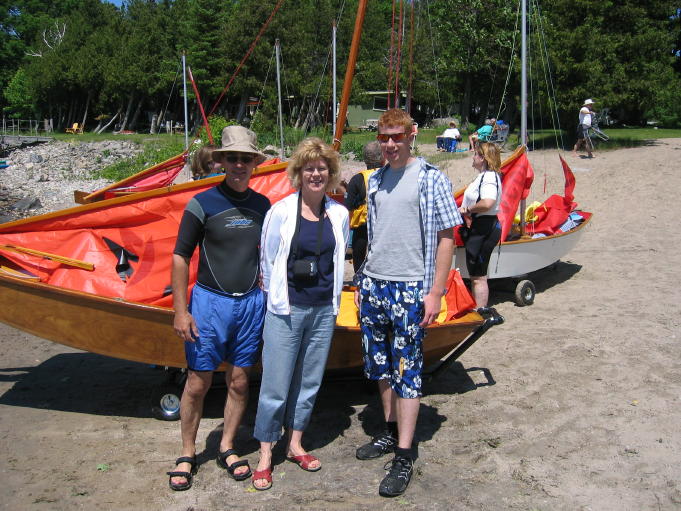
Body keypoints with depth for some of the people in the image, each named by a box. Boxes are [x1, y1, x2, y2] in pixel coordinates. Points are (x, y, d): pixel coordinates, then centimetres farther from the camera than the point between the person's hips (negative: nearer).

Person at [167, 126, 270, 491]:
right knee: (198, 383, 2)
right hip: (210, 301, -3)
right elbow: (180, 257, -5)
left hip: (251, 303, 4)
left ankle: (227, 448, 26)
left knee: (238, 382, 9)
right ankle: (187, 454, 19)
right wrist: (180, 311, -10)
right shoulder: (203, 203, -6)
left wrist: (267, 298, 11)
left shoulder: (262, 205, 7)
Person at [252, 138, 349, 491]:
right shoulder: (281, 211, -7)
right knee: (276, 385, 0)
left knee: (309, 381, 13)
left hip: (324, 310, 4)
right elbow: (267, 260, -1)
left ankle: (295, 443, 30)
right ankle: (265, 456, 15)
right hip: (286, 310, -3)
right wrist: (276, 298, 4)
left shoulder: (339, 214, 3)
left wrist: (333, 298, 13)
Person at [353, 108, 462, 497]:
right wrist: (363, 281, 15)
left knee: (407, 370, -2)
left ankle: (404, 458, 6)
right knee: (380, 364, 15)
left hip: (410, 289, -6)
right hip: (374, 286, 6)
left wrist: (435, 293, -13)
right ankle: (391, 432, 33)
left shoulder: (431, 178, -7)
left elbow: (446, 237, -9)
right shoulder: (375, 180, 11)